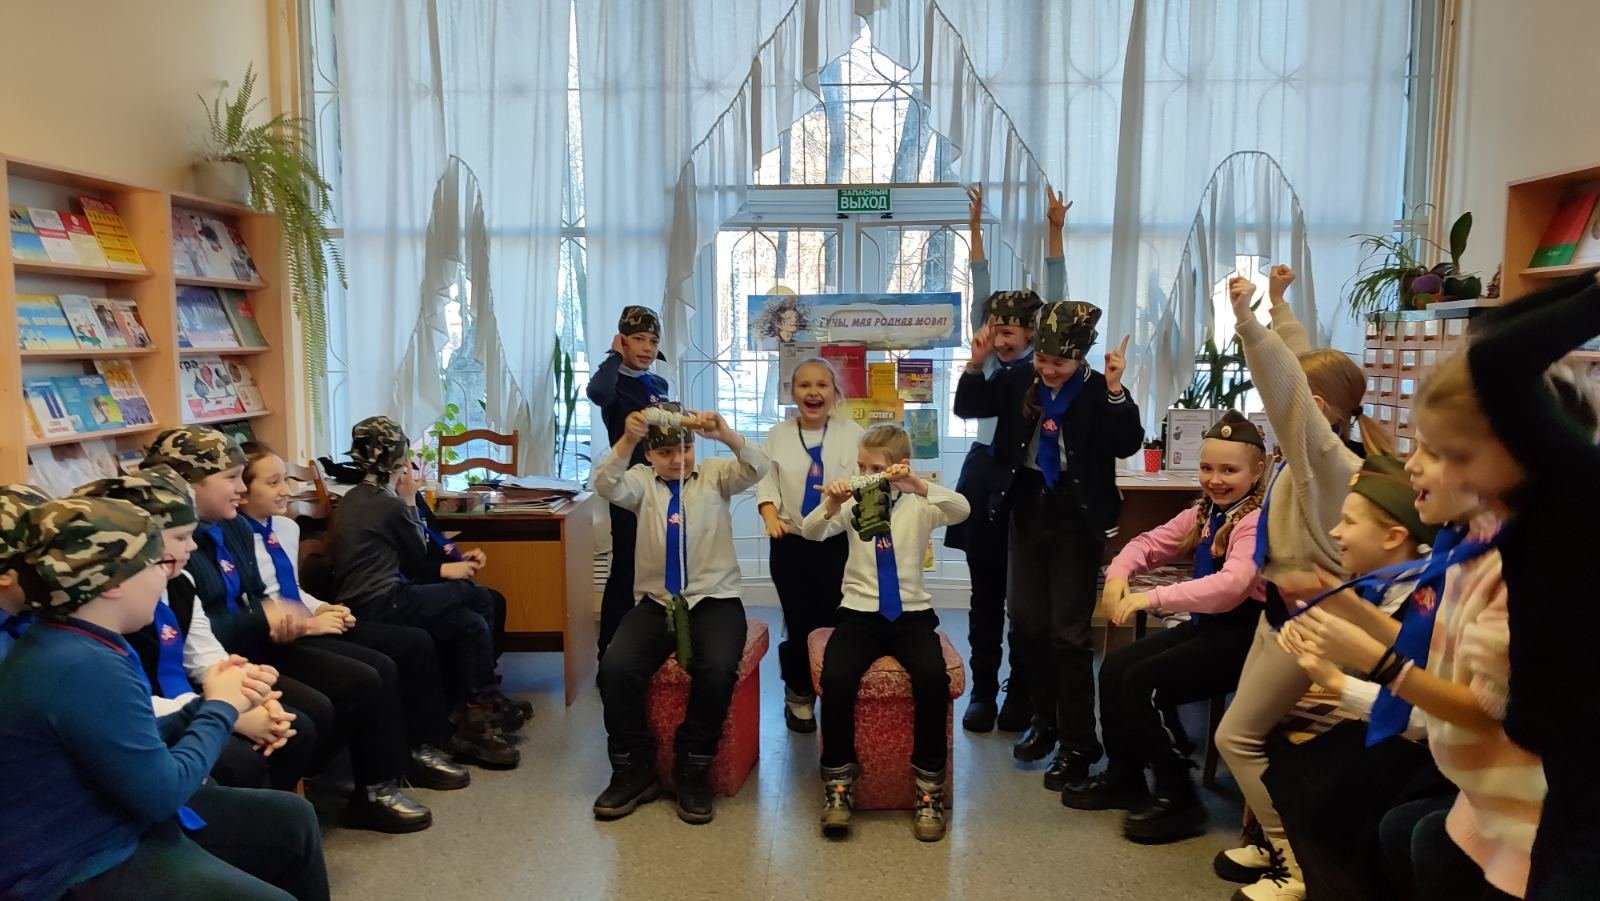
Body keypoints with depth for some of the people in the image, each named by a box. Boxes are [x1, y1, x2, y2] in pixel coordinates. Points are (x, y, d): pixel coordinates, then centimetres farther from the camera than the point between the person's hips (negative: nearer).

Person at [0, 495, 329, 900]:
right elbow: (163, 794, -24)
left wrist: (205, 704, -5)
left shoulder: (76, 645, 1)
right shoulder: (86, 668, -30)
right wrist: (221, 707, -12)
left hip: (116, 820, 10)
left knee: (292, 819, 13)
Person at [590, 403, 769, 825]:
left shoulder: (715, 476, 5)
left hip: (714, 601, -1)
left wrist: (725, 434, -34)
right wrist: (627, 440, -34)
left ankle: (693, 771, -7)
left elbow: (756, 468, -14)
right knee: (615, 667, -23)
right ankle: (633, 770, -1)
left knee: (718, 670, -30)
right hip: (656, 603, 2)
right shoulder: (642, 481, 7)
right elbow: (606, 486, -15)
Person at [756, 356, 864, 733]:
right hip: (792, 544, 1)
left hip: (838, 543, -1)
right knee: (800, 625, 7)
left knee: (836, 624, 2)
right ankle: (799, 695, 30)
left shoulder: (852, 433, 1)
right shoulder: (778, 435, 5)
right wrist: (771, 514, -18)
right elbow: (766, 482, 0)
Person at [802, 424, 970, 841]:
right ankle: (838, 781, -9)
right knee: (836, 678, -28)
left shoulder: (918, 505, 3)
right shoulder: (853, 504, 5)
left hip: (912, 615, 0)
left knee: (932, 678, -29)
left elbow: (962, 510, -17)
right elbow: (810, 532, -10)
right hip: (860, 613, 1)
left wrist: (919, 487, -35)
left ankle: (929, 785, -10)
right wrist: (831, 506, -32)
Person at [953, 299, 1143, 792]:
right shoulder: (1017, 381, 0)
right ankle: (1045, 721, 33)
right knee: (1027, 621, 14)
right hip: (1028, 511, 5)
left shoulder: (1098, 391, -11)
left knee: (1068, 632, -1)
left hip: (1076, 518, -5)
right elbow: (967, 408, 2)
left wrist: (1115, 390, -30)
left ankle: (1078, 743, 12)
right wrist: (976, 363, -12)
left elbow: (1128, 445, -21)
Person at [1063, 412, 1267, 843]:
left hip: (1244, 634, -9)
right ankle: (1123, 777, 18)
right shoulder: (1204, 513, 9)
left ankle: (1179, 799, -3)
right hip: (1204, 624, 9)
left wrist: (1153, 597, -40)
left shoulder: (1257, 521, -19)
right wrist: (1119, 571, -13)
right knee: (1114, 668, 0)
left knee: (1142, 683, -19)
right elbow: (1151, 542, 11)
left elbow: (1233, 583, -35)